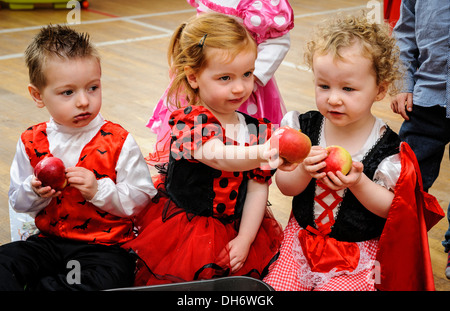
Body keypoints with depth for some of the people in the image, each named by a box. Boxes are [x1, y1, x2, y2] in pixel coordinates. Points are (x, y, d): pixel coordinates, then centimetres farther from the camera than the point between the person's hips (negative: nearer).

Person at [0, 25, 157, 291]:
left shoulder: (119, 142, -9)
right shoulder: (32, 143, 1)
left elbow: (141, 199, -9)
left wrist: (98, 190, -22)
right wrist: (35, 193, -15)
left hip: (105, 245, -2)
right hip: (50, 240, 3)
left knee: (112, 276, -32)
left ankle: (39, 285, -18)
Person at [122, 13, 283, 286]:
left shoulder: (257, 130, -1)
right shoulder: (189, 121, -18)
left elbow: (257, 189, 1)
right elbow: (219, 157, -39)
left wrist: (244, 240, -8)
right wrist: (263, 153, -58)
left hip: (236, 231, 5)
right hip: (182, 233, -4)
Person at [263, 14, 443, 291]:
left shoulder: (387, 149, -15)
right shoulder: (303, 127, -7)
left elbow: (390, 208, -9)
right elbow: (284, 186, -2)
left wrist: (359, 183, -26)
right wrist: (304, 170, -24)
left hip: (359, 251, -3)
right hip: (302, 238, 3)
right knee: (273, 287, -4)